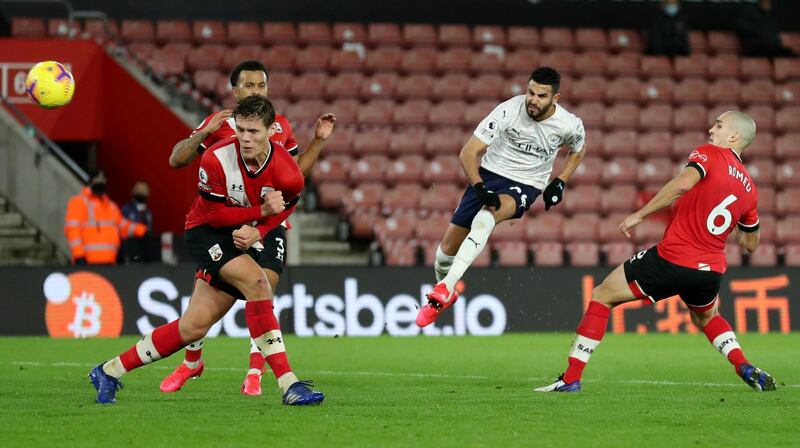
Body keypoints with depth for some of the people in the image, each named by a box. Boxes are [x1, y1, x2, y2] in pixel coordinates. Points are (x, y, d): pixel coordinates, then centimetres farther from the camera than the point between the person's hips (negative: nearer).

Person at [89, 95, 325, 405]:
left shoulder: (288, 175, -18)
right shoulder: (217, 159, -24)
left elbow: (281, 211, 1)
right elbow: (214, 214, -16)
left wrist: (257, 232, -19)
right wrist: (261, 211, -26)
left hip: (244, 239, 4)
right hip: (206, 232, -4)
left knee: (194, 326, 1)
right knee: (256, 283, -29)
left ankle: (110, 371, 17)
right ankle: (288, 384, -29)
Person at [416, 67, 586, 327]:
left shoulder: (569, 125, -13)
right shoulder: (509, 111, -19)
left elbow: (578, 151, 14)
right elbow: (469, 152, -17)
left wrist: (560, 183, 2)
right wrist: (479, 187, -30)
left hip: (526, 186, -2)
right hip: (488, 176, 2)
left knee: (485, 217, -35)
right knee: (449, 246, 1)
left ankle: (446, 286, -40)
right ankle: (445, 296, 33)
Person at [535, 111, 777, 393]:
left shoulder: (708, 154, -4)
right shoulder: (749, 188, 13)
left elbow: (683, 183, -25)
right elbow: (751, 244, 24)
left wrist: (640, 215, -19)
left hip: (671, 260, -6)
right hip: (711, 271, 6)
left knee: (602, 296, 9)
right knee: (707, 317, 37)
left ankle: (571, 379, 4)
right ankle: (746, 369, 13)